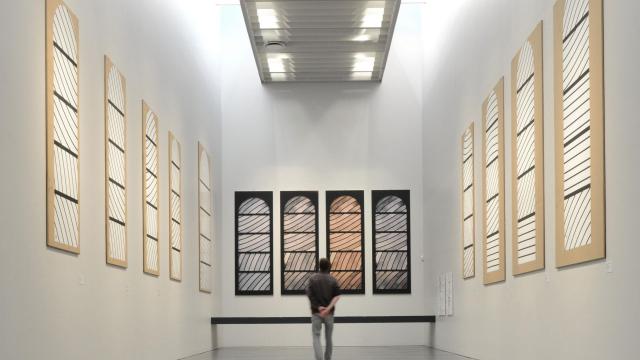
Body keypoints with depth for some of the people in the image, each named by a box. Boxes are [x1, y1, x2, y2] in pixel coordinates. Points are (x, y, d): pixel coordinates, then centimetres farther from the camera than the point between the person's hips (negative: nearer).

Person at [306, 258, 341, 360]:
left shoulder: (313, 279, -1)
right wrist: (329, 308, -16)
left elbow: (309, 294, -9)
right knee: (329, 337, 14)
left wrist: (318, 307, -9)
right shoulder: (333, 280, 1)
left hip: (316, 312, -1)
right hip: (329, 312, 1)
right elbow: (337, 296, -10)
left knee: (316, 337, -2)